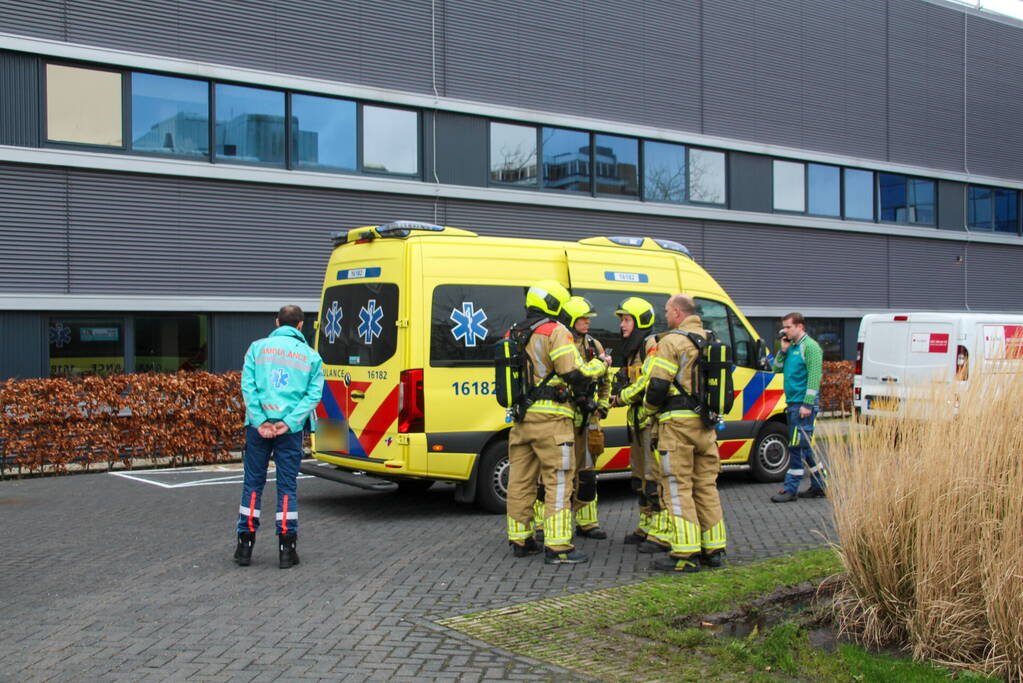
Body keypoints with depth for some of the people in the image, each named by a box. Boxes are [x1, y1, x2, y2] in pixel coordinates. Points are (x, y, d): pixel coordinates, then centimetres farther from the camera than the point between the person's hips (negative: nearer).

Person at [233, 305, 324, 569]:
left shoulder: (258, 347, 6)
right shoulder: (311, 356, 7)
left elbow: (247, 385, -4)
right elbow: (314, 393, -4)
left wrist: (260, 421, -9)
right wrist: (289, 422, -11)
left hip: (258, 425, 0)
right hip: (290, 429, 0)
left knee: (253, 483, 10)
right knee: (287, 487, 6)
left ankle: (245, 545, 13)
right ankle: (286, 549, 7)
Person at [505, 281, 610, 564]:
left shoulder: (514, 335, 16)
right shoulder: (555, 332, -9)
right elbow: (574, 372, -15)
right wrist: (601, 364, 1)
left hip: (521, 418, 8)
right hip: (550, 417, -8)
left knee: (521, 480, 12)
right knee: (558, 481, -5)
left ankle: (520, 540, 20)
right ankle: (557, 546, -6)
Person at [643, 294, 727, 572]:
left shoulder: (672, 342, -10)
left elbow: (658, 385, -14)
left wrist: (649, 408, 4)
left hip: (678, 423, -8)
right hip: (705, 423, 8)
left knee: (678, 487, -4)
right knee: (706, 485, 12)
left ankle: (686, 554, -6)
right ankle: (713, 549, 16)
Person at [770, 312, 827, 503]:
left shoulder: (810, 346, -10)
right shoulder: (791, 347, 17)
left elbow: (814, 376, -16)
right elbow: (777, 369, 20)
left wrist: (807, 404, -21)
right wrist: (783, 351, 5)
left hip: (803, 405, -10)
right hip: (792, 404, 10)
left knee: (797, 446, -8)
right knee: (804, 447, 13)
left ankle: (790, 489, -6)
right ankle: (819, 486, 20)